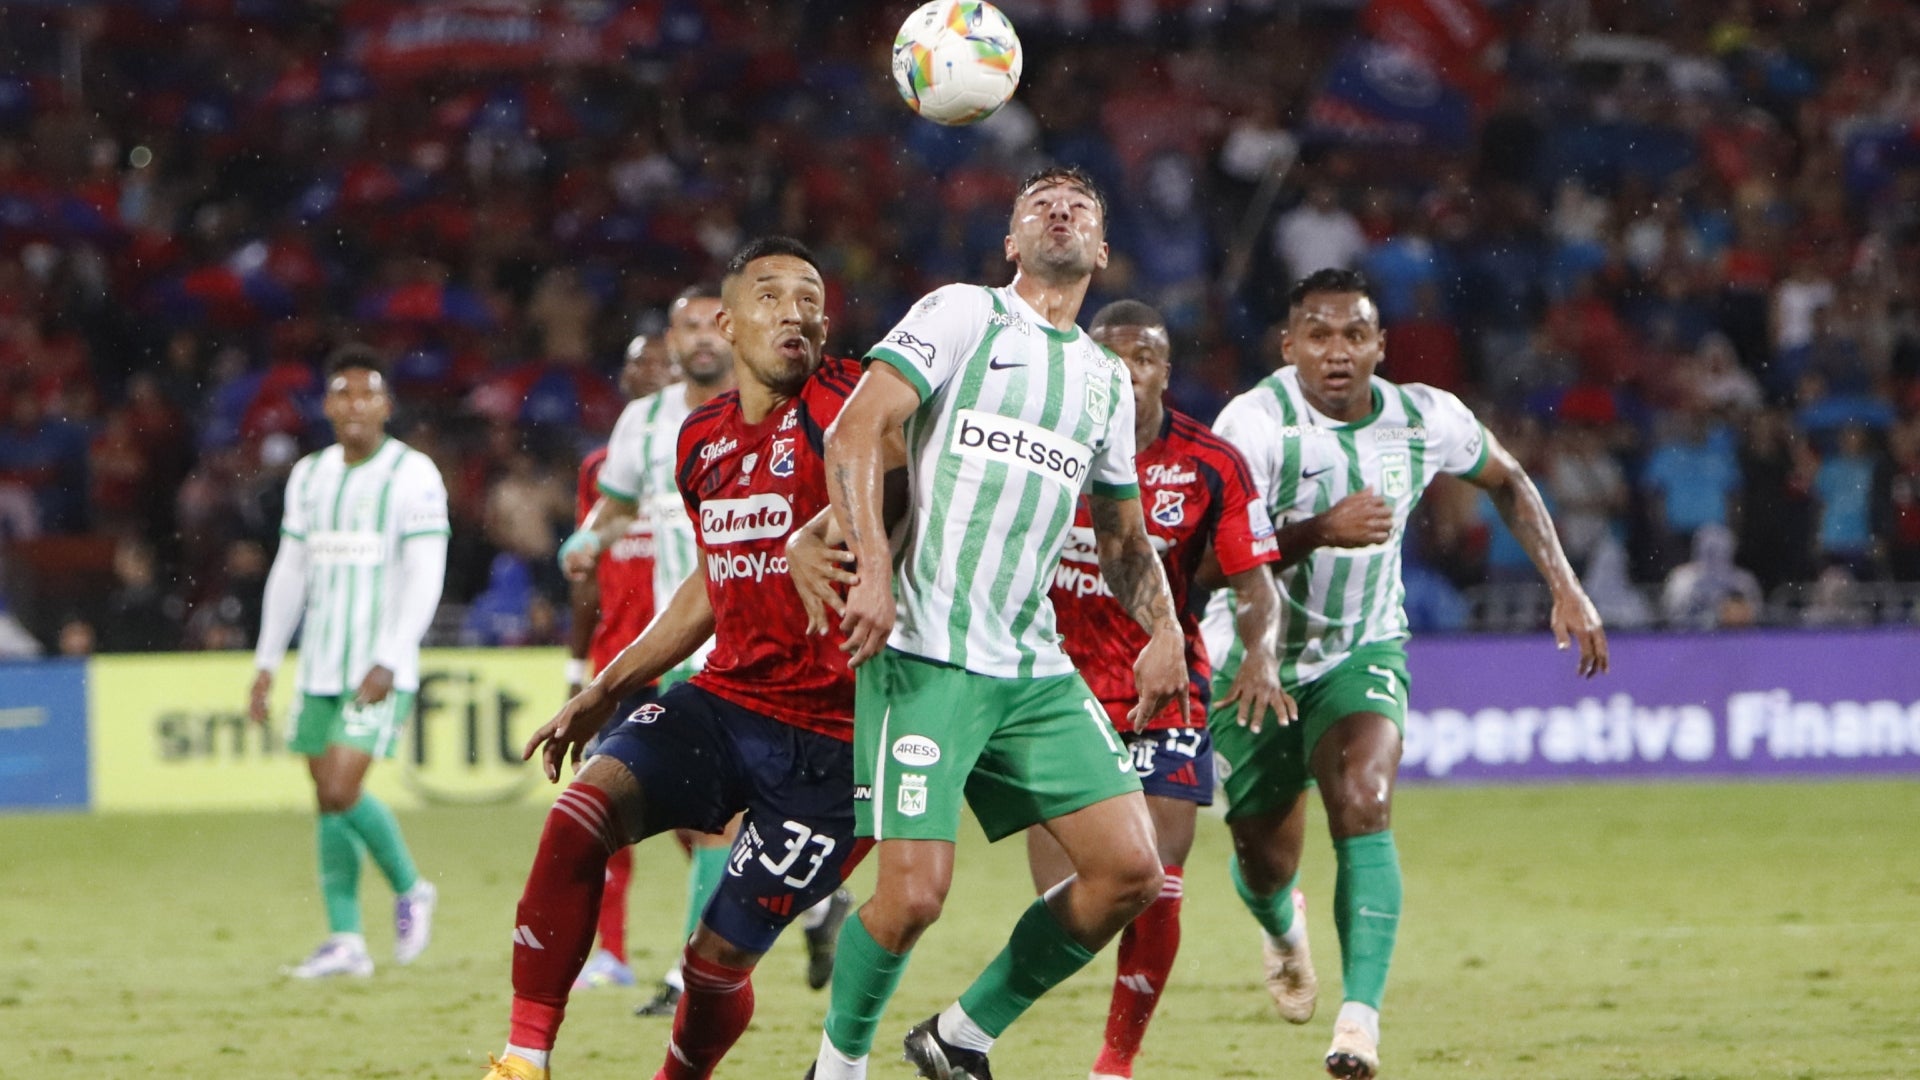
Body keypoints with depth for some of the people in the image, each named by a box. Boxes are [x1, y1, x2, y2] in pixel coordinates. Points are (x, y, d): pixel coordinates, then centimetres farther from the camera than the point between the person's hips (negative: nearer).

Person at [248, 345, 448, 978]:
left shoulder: (413, 475, -6)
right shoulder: (309, 476, 13)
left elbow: (425, 577, -11)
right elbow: (289, 572, 18)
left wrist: (389, 661, -19)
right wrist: (267, 660, 14)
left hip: (381, 670, -6)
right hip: (320, 666, 6)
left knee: (342, 790, -16)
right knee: (327, 799, 4)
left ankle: (410, 889, 7)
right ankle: (345, 939, 9)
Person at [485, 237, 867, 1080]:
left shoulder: (840, 405, -10)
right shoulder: (703, 440, 12)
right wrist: (604, 692, 25)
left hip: (827, 738, -5)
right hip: (724, 697, 5)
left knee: (718, 958, -4)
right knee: (578, 815, -21)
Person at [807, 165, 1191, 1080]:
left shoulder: (1106, 380, 19)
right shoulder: (960, 315, 1)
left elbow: (1124, 536, 28)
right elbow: (854, 433, -9)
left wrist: (1162, 630, 10)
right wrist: (872, 572, -21)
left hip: (1037, 671, 6)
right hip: (925, 657, -6)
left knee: (1131, 870, -3)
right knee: (914, 894, -13)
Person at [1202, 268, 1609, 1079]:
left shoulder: (1425, 420, -11)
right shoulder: (1257, 422, -23)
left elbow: (1506, 479, 11)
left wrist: (1566, 588, 4)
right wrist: (1319, 531, -47)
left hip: (1363, 653, 1)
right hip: (1255, 656, -1)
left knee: (1364, 803, -27)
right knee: (1264, 859, 9)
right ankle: (1280, 925, 49)